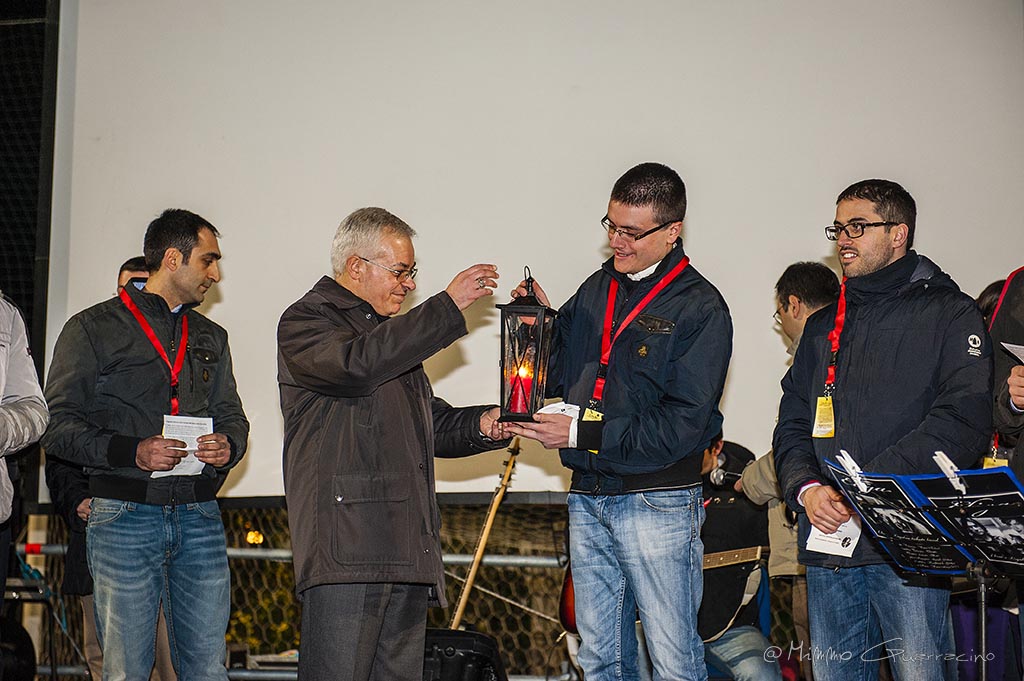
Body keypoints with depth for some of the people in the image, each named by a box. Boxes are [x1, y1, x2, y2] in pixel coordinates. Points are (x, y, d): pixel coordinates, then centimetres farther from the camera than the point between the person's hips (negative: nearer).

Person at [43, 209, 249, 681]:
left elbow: (231, 415, 22)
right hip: (126, 517, -4)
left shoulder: (211, 337, 20)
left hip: (200, 517, 4)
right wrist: (132, 452, -18)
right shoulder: (94, 328, 3)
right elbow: (59, 425, -3)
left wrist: (229, 445, -3)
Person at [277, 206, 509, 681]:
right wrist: (448, 305, -18)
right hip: (344, 548, -8)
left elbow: (430, 425, 30)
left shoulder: (390, 332, 27)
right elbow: (356, 365, -22)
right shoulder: (305, 322, 0)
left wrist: (482, 425, 8)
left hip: (408, 547, 9)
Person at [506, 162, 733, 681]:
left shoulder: (700, 307, -8)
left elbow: (683, 422, -16)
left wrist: (583, 434, -18)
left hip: (657, 501, -6)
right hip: (588, 499, 6)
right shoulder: (596, 290, 11)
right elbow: (562, 379, 16)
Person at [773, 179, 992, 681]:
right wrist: (806, 488, -3)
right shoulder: (823, 326, 21)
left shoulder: (949, 314, 2)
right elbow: (792, 424, 18)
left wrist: (871, 483, -17)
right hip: (827, 541, 6)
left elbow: (963, 421, -10)